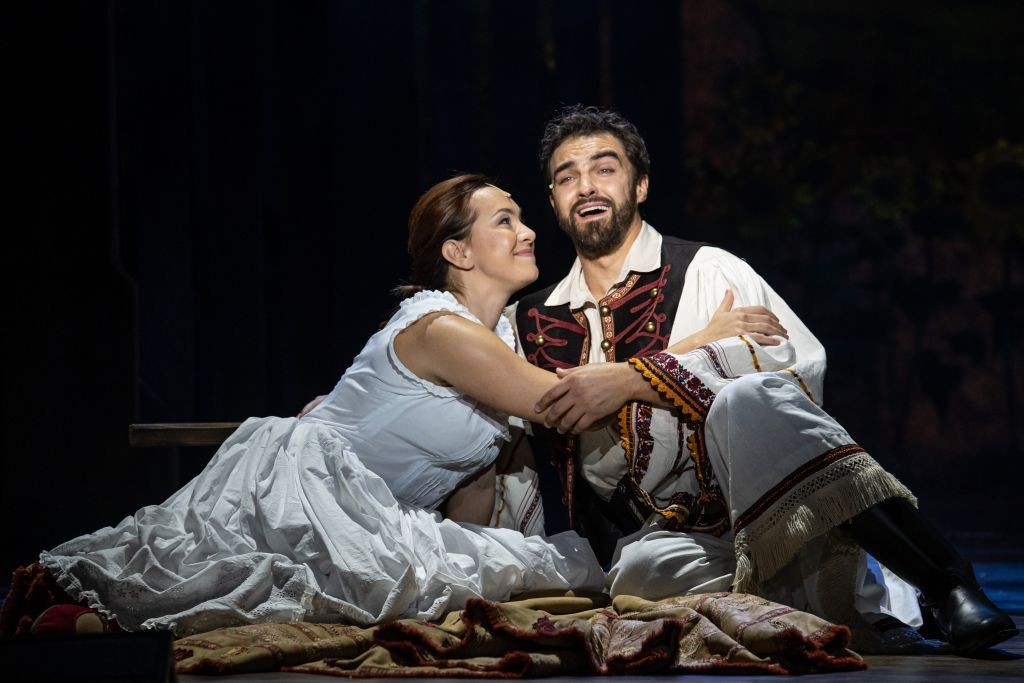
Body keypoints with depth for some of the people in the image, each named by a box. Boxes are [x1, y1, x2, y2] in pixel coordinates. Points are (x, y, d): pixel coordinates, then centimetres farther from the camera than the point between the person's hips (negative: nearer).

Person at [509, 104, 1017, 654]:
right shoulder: (532, 323, 16)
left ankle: (947, 584, -39)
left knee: (746, 399, -36)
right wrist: (698, 345, -4)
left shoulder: (706, 272, 8)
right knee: (641, 569, -37)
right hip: (663, 538, 2)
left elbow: (804, 362, -10)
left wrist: (632, 380, -16)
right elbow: (599, 469, 7)